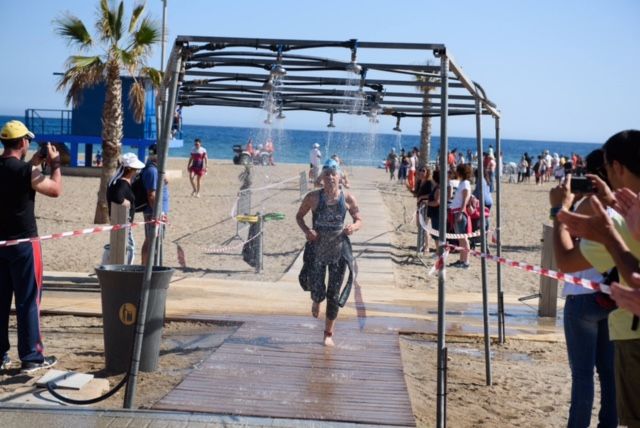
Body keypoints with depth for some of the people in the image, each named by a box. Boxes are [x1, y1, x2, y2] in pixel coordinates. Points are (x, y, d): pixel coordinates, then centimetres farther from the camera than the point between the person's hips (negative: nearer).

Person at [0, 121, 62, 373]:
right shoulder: (26, 171, -16)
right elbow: (56, 190, -6)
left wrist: (33, 164, 22)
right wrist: (55, 163, 5)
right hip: (23, 244, -7)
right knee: (28, 301, 1)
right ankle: (31, 357, 5)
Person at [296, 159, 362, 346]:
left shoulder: (347, 198, -3)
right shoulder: (313, 197, -5)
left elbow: (359, 220, 6)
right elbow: (299, 216, 6)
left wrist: (353, 227, -17)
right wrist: (306, 230, -14)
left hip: (339, 250, 1)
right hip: (317, 249, 0)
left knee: (334, 294, 5)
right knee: (317, 291, -2)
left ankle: (329, 334, 20)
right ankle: (316, 301, 39)